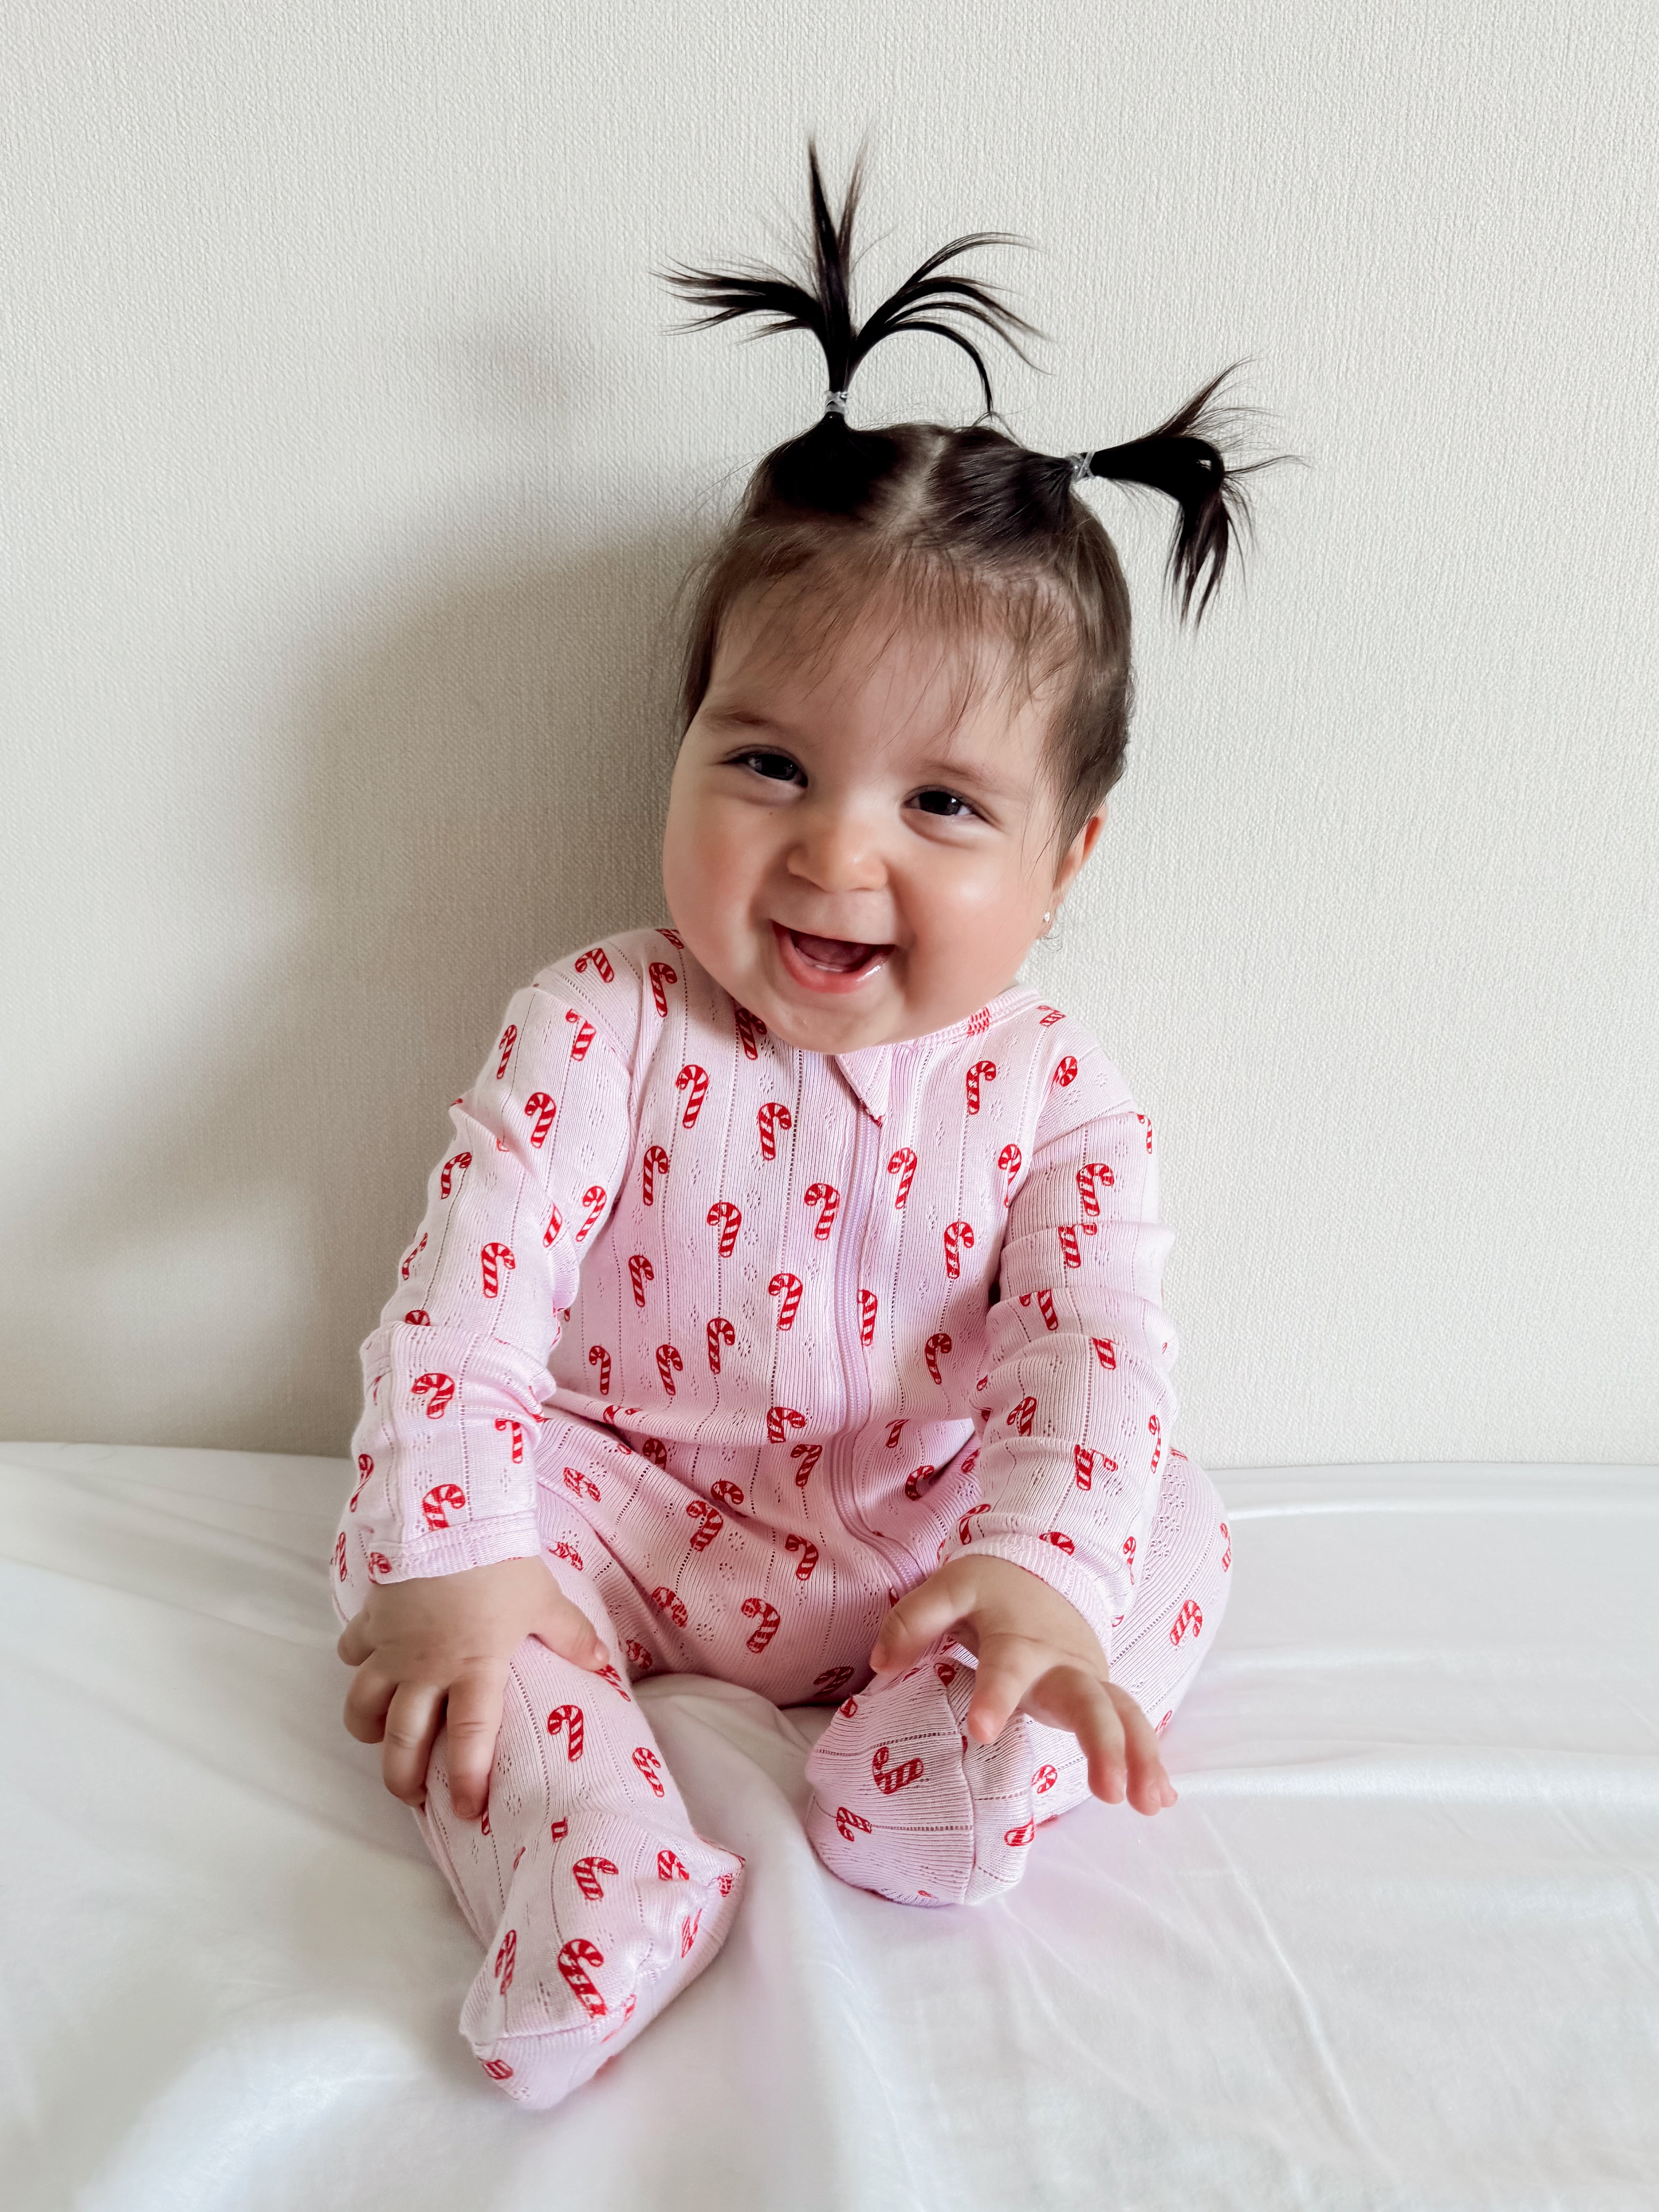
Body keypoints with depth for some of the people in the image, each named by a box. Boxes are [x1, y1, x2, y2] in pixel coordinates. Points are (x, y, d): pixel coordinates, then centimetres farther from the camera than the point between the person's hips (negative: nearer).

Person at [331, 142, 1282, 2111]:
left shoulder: (1049, 1097, -11)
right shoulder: (602, 1033, -15)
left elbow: (1094, 1353, -17)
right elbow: (468, 1286, -21)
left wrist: (1045, 1570, -34)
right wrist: (446, 1558, -31)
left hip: (923, 1540, 2)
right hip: (618, 1510, -1)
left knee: (1174, 1526, -14)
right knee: (392, 1538, -23)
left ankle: (931, 1769, -30)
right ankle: (586, 1860, -38)